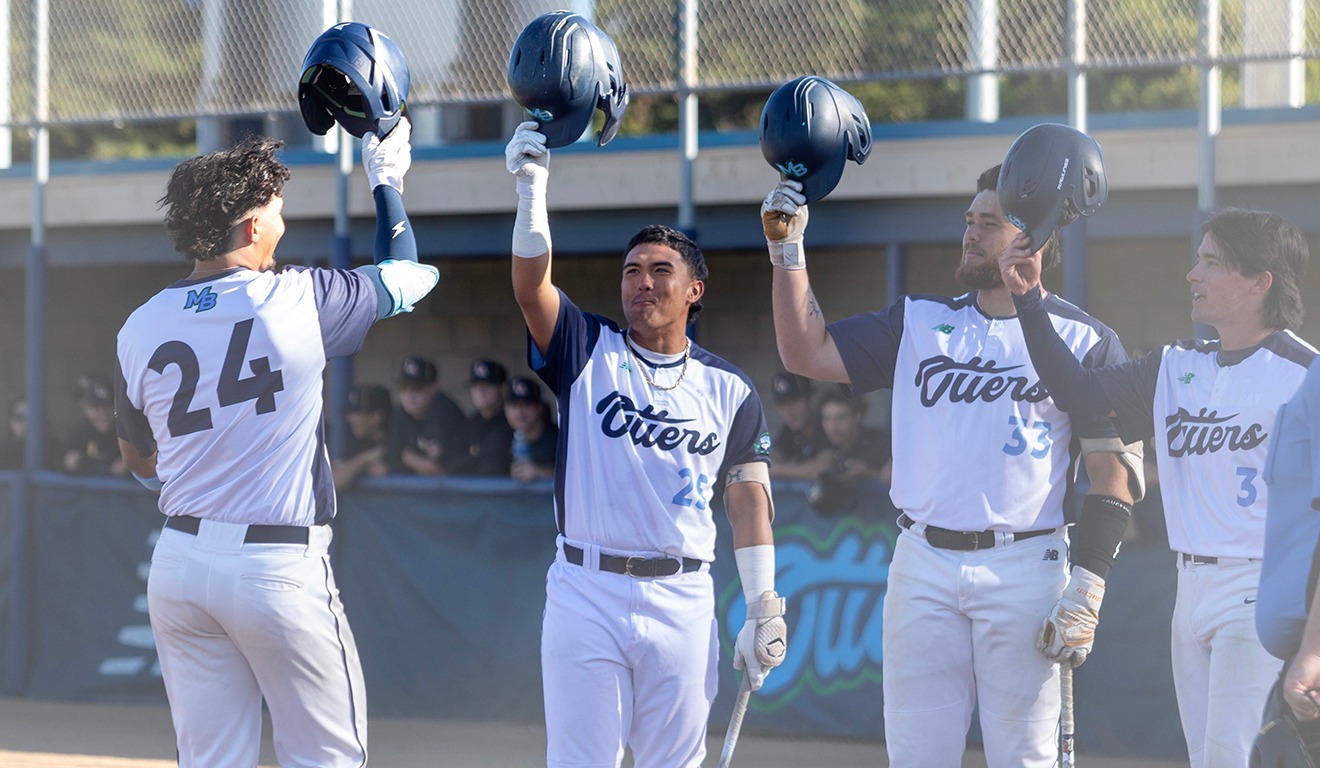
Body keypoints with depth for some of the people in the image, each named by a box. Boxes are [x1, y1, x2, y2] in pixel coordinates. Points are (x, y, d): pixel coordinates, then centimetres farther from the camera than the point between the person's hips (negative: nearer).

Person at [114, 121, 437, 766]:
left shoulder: (140, 329, 1)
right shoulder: (297, 301, -11)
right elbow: (405, 274, 8)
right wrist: (386, 180, 23)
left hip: (179, 563, 4)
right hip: (279, 568, -4)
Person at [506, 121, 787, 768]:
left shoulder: (729, 391, 9)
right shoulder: (589, 354, 7)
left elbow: (749, 501, 7)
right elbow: (530, 284, -10)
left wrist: (763, 611, 0)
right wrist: (531, 188, -23)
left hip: (681, 598, 1)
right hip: (585, 590, -1)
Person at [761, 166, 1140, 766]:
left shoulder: (1083, 341, 2)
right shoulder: (919, 322, 13)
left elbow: (1111, 471, -3)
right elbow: (806, 352, 9)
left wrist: (1085, 592, -11)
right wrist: (787, 250, 1)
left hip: (1024, 567, -3)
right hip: (922, 565, 3)